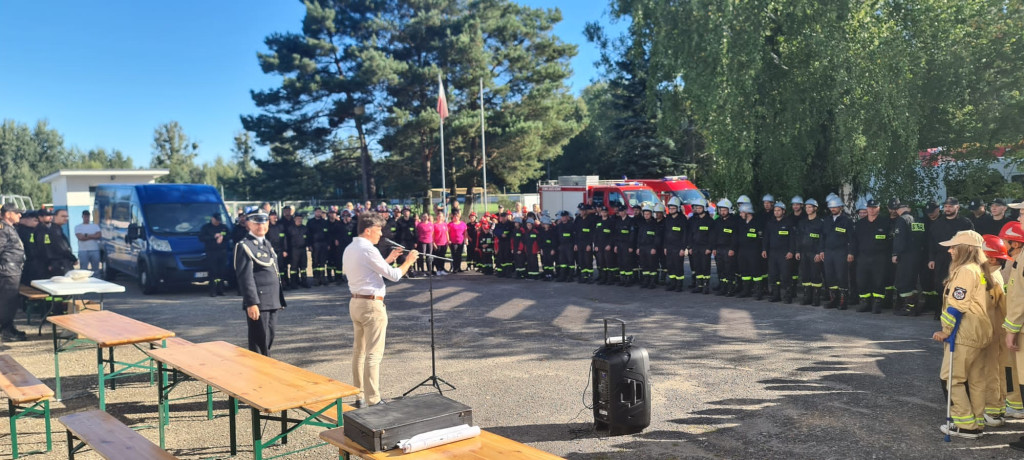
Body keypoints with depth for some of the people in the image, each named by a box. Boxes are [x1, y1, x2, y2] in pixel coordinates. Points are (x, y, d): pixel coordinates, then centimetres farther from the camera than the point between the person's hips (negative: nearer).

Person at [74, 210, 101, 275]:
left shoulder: (95, 226, 12)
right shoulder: (78, 227, 7)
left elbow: (98, 236, -4)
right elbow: (80, 237, -8)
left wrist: (86, 235, -7)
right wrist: (93, 236, -5)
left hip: (95, 250, 2)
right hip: (83, 251, -2)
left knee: (96, 269, 4)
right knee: (83, 270, -2)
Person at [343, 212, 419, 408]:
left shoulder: (349, 249, 11)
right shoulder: (368, 250, -17)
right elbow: (394, 275, -16)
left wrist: (388, 260, 18)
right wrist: (408, 261, 0)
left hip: (355, 302, 9)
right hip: (372, 304, -9)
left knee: (359, 352, 14)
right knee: (373, 354, -4)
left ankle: (359, 396, 21)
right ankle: (373, 400, -1)